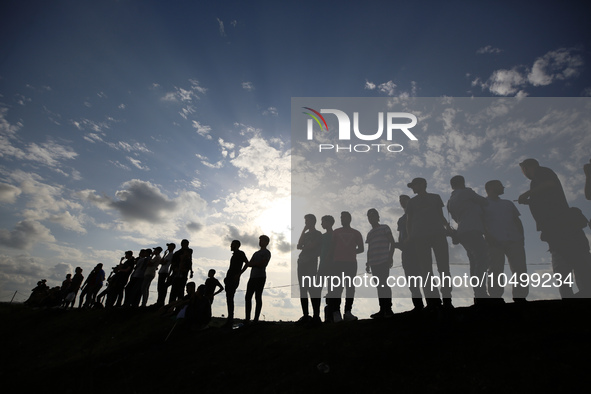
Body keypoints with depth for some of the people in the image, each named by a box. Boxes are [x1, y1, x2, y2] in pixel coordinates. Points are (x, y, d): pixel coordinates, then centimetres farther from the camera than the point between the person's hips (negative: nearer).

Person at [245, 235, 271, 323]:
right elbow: (249, 264, 15)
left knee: (258, 297, -6)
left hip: (260, 277, -7)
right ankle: (247, 318, 7)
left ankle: (256, 319, -4)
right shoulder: (256, 253, 23)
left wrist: (253, 263, 0)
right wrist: (257, 264, -5)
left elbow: (263, 264, -11)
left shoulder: (267, 253, 2)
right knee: (248, 297, 2)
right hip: (253, 276, 7)